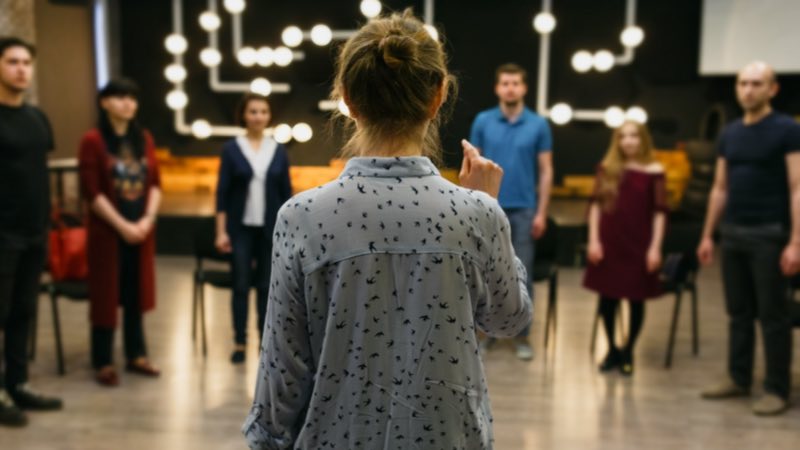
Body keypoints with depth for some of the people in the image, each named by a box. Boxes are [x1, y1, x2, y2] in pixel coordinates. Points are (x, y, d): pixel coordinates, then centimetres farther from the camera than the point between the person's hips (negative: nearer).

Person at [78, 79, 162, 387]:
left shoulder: (144, 138, 8)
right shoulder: (93, 140, -7)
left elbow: (155, 184, 7)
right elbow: (91, 192, -12)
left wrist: (148, 219, -7)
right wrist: (122, 225, -15)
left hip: (142, 230, 5)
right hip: (107, 230, -5)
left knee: (136, 293, 11)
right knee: (106, 294, 2)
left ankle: (136, 355, 22)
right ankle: (103, 363, 12)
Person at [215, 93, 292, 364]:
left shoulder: (279, 151, 4)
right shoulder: (231, 149, -2)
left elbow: (286, 193, 6)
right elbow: (222, 192, -3)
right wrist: (221, 231, -7)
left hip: (271, 229, 2)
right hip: (241, 228, -1)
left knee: (266, 285, 7)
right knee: (241, 285, 2)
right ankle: (239, 342, 13)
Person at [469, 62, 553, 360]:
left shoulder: (538, 125, 1)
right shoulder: (483, 122, 3)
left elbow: (545, 171, 2)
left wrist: (541, 212, -4)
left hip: (524, 210, 0)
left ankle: (522, 336, 14)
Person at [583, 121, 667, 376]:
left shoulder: (654, 171, -2)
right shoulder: (607, 169, 4)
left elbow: (660, 212, -1)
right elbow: (596, 205, 4)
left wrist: (655, 247, -6)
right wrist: (593, 240, -3)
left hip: (639, 244, -2)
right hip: (608, 242, 2)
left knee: (636, 299, 6)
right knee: (607, 297, 7)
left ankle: (628, 353, 23)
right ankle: (612, 350, 25)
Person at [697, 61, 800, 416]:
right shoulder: (729, 134, 12)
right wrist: (707, 235, 13)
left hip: (769, 234, -6)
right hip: (732, 233, 6)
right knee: (738, 311, 12)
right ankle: (738, 378, 23)